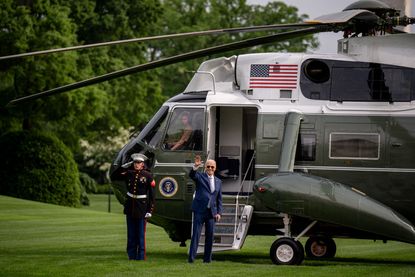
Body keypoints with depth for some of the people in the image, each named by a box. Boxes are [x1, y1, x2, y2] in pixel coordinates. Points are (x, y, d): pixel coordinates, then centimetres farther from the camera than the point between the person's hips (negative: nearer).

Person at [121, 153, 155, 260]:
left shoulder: (147, 176, -5)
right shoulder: (129, 174, 5)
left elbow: (152, 194, -5)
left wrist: (150, 210, -9)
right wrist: (124, 166, 5)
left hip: (141, 208, -4)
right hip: (130, 207, 4)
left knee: (141, 234, -1)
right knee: (131, 234, 8)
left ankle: (141, 257, 4)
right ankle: (131, 256, 14)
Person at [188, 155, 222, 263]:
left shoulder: (218, 181, 15)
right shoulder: (200, 176, 4)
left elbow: (219, 199, 16)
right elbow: (191, 175, -19)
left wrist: (219, 213, 6)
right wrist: (195, 166, -39)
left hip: (212, 212, 4)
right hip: (200, 210, -4)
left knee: (210, 235, 5)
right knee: (196, 234, -8)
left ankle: (207, 258, 12)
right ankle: (191, 257, -10)